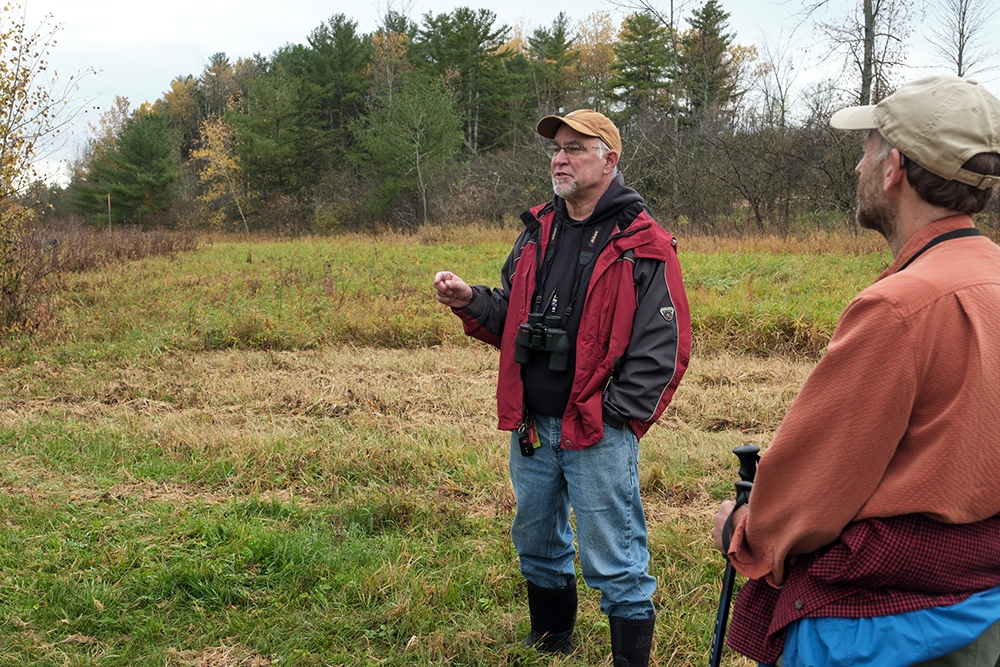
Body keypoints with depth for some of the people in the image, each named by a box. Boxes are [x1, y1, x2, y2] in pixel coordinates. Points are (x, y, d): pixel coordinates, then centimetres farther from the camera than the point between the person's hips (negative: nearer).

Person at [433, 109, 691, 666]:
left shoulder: (643, 245, -8)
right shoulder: (537, 232, 11)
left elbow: (664, 347, -11)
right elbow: (512, 322, 17)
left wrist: (618, 413, -15)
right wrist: (471, 301, -2)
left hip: (600, 433, -7)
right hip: (531, 426, 7)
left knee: (615, 564, 0)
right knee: (538, 545, 22)